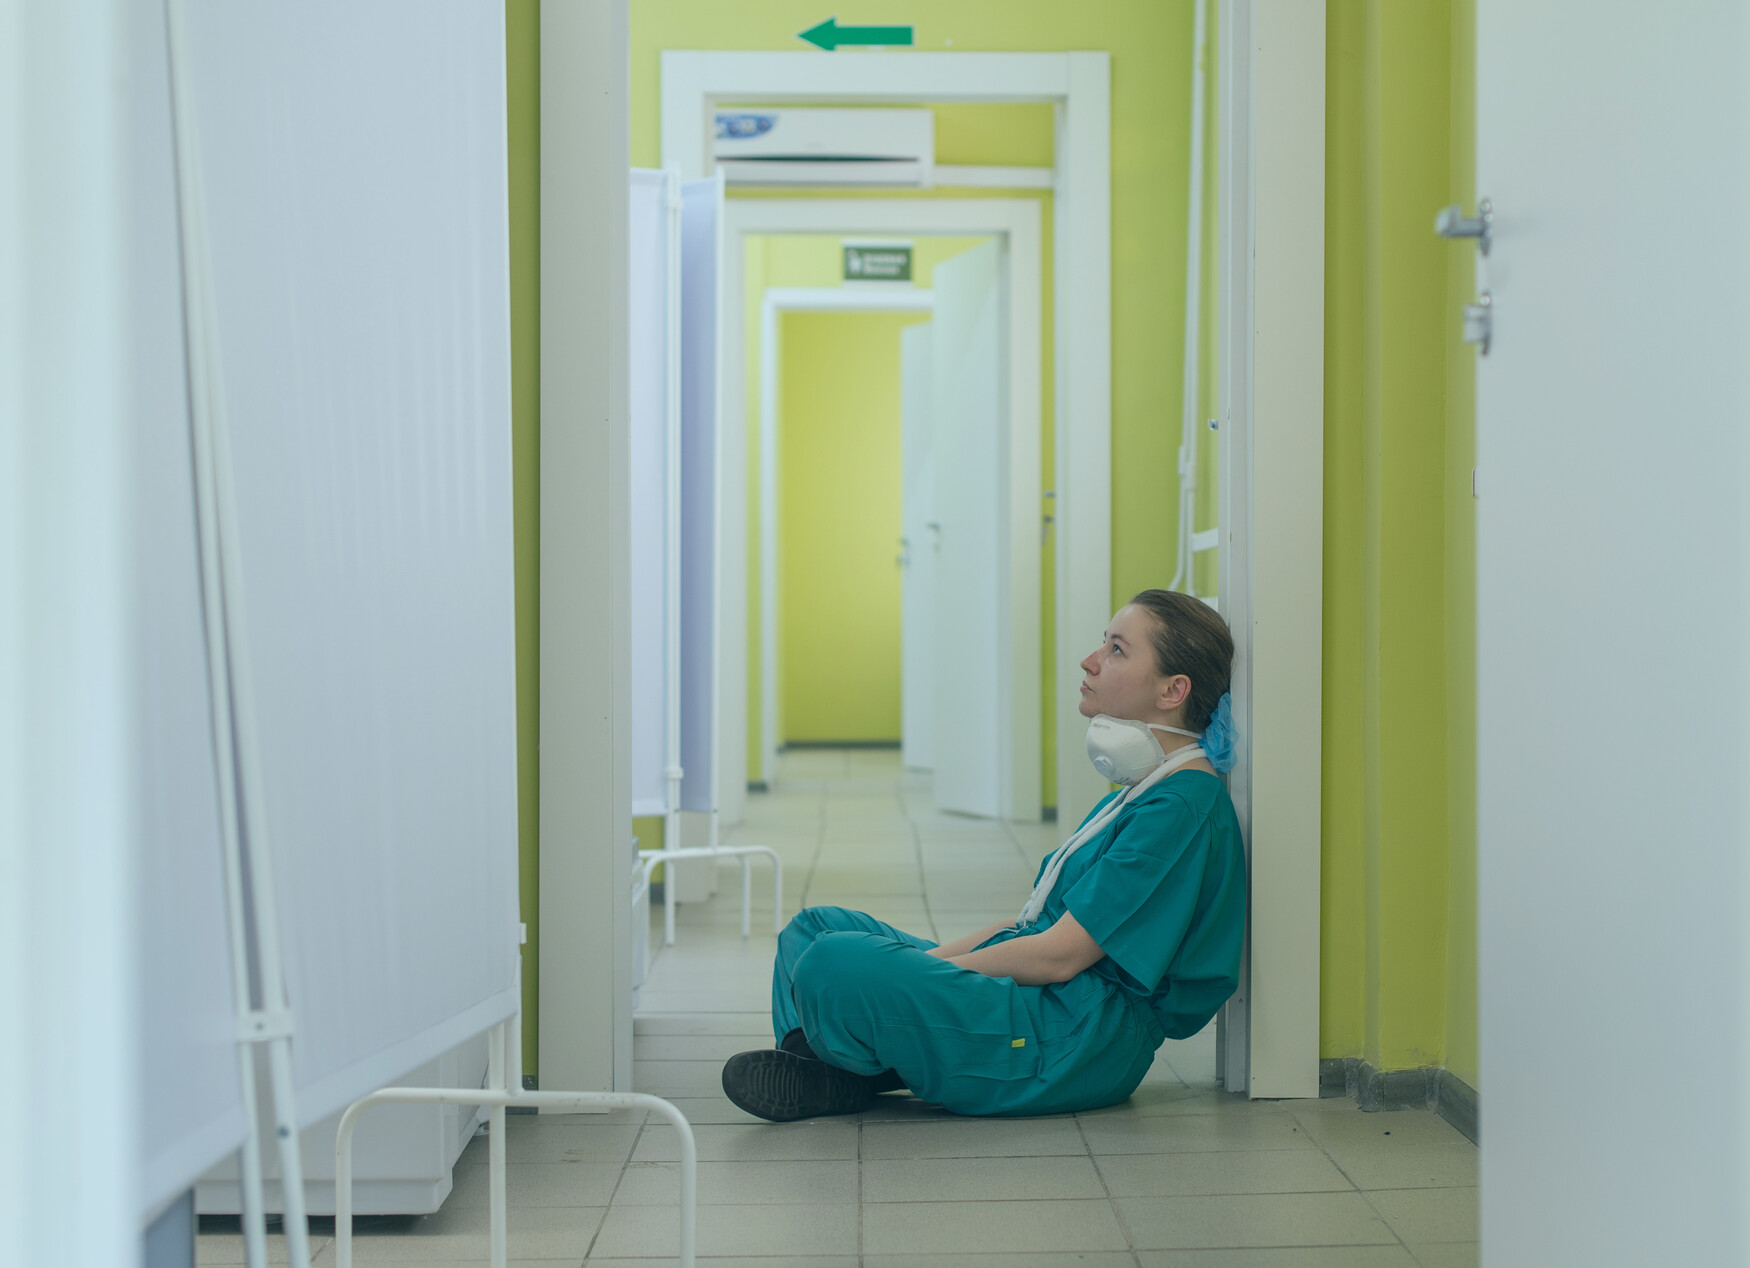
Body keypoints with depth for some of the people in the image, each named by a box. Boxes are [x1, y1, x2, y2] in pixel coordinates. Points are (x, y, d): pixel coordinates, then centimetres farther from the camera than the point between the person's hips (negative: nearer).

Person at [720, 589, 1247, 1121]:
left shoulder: (1184, 807, -16)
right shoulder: (1141, 790, 16)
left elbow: (1059, 955, -20)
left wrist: (921, 974, -12)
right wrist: (933, 958, 6)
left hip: (1080, 1042, -11)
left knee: (835, 962, -29)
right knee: (817, 925, 12)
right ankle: (817, 1070, -11)